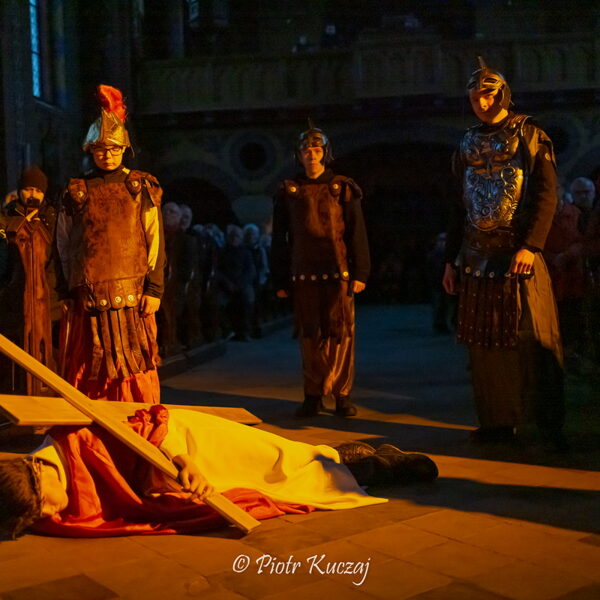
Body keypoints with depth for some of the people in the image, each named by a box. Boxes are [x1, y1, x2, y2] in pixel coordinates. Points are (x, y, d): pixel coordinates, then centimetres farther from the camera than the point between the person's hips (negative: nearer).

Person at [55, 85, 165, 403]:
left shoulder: (142, 188, 5)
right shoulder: (76, 192, 9)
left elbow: (156, 242, 2)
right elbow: (63, 246, 12)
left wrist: (154, 289, -6)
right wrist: (65, 293, 7)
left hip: (133, 293, -2)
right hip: (88, 296, 2)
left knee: (135, 367, -1)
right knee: (88, 370, 4)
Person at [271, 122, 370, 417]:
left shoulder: (342, 188, 6)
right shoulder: (288, 191, 10)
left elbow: (357, 234, 4)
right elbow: (279, 240, 11)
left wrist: (360, 273, -4)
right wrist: (280, 280, 6)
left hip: (338, 273, -1)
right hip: (303, 276, 2)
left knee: (341, 334, -2)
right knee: (309, 336, 5)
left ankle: (342, 394, 8)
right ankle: (313, 395, 13)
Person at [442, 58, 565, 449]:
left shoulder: (530, 135, 2)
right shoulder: (469, 145, 17)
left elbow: (546, 194, -7)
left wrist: (531, 245, -19)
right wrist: (451, 259, 13)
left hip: (518, 254, -5)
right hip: (477, 255, 5)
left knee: (534, 338, -4)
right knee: (485, 341, 5)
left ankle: (550, 423, 4)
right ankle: (498, 422, 13)